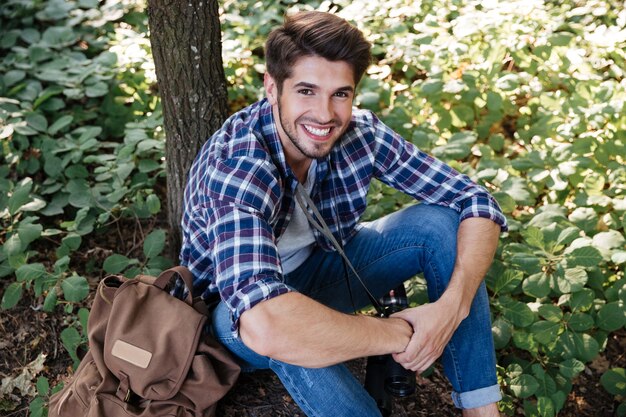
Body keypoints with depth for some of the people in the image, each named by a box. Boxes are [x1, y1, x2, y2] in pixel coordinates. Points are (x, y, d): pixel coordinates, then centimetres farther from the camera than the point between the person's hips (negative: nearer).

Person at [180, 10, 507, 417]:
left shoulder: (360, 133, -20)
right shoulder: (236, 167, -37)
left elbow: (476, 201, -15)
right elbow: (264, 326, -52)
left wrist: (453, 306, -33)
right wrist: (400, 334, -39)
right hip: (237, 304, -5)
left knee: (443, 220, -15)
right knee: (289, 334, -40)